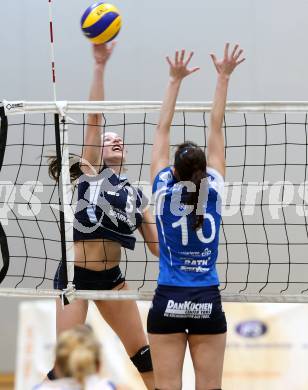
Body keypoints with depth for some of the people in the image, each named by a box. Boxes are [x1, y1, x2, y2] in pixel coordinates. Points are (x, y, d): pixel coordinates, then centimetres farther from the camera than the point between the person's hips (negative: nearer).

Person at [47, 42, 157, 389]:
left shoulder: (135, 195, 11)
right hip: (75, 274, -5)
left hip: (111, 277, 6)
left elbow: (157, 244, 13)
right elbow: (94, 119, -13)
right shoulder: (89, 175, -3)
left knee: (142, 352, 10)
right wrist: (99, 66, -19)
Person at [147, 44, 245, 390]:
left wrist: (175, 80, 8)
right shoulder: (213, 189, -3)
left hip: (168, 301, -1)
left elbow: (163, 129, 3)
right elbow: (216, 126, 3)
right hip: (208, 303, 1)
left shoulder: (164, 189, -4)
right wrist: (223, 77, 8)